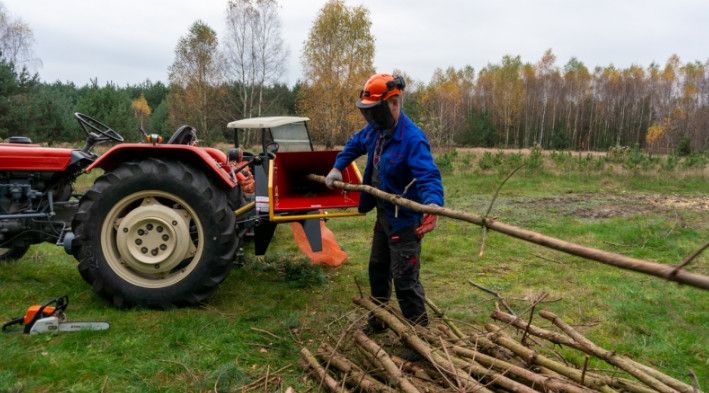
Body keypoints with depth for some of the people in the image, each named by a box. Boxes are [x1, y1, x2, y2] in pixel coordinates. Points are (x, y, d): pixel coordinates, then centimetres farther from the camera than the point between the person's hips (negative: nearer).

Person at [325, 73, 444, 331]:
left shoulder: (412, 138, -28)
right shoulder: (375, 129, -1)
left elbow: (429, 176, -38)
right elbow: (355, 144, 21)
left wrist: (432, 203, -57)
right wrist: (337, 167, 13)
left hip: (404, 219, -9)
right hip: (383, 214, 9)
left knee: (404, 280, -3)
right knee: (377, 269, 22)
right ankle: (378, 320, 42)